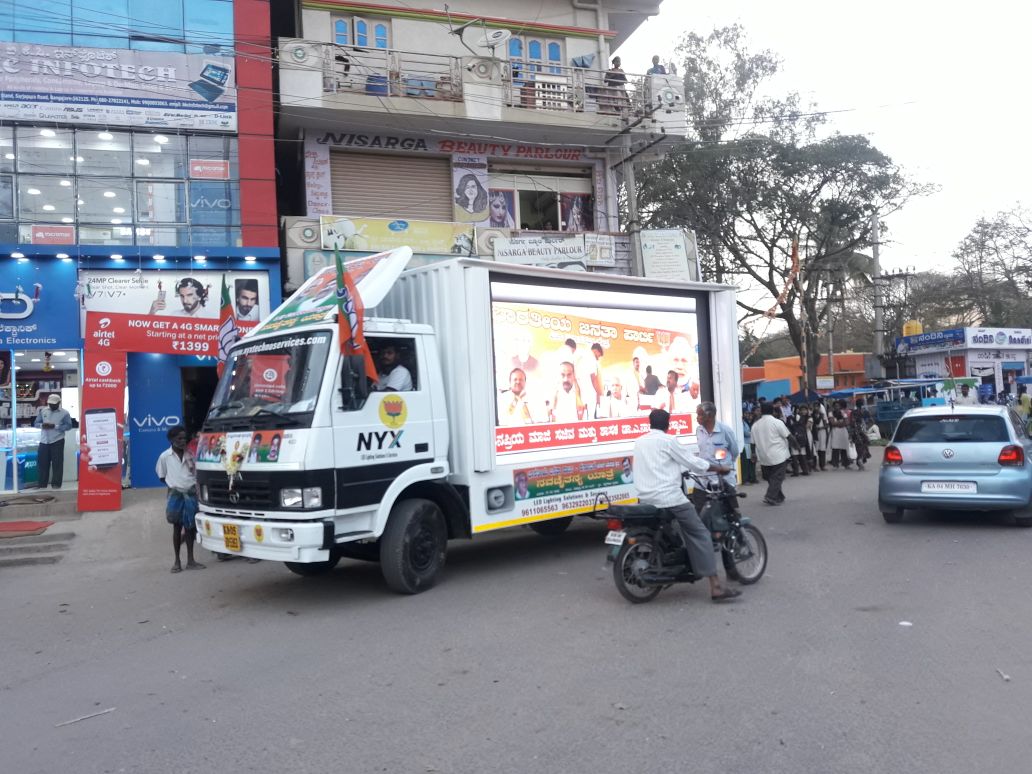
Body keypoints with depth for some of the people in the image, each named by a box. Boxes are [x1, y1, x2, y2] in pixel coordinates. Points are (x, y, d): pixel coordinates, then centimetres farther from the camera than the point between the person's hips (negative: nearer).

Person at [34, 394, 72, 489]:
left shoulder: (64, 413, -3)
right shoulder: (43, 411, 9)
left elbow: (68, 426, -9)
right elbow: (36, 423, 11)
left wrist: (55, 426, -21)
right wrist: (42, 425, -13)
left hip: (57, 441, -4)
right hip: (44, 441, 4)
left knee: (57, 463, -2)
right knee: (42, 462, 6)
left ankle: (56, 483, 3)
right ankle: (42, 484, 15)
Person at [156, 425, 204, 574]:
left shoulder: (190, 454, 3)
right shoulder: (165, 456, -4)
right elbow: (162, 477, 6)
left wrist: (195, 486, -1)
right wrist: (173, 486, -3)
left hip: (191, 494, 3)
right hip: (176, 495, -2)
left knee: (190, 527, 6)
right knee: (177, 527, 1)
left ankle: (190, 560, 13)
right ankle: (177, 561, 11)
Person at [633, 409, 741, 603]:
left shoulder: (639, 442, 15)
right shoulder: (668, 440, -6)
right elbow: (692, 462, -3)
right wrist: (719, 468, 10)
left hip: (646, 498, 8)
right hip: (669, 497, -8)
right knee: (700, 535, -5)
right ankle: (715, 587, -12)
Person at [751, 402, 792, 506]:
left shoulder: (755, 425, 6)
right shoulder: (777, 422, -9)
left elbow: (753, 442, 9)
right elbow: (788, 436, -7)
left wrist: (755, 455, 18)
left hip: (764, 457, 5)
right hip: (778, 455, -5)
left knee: (771, 478, 15)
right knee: (777, 478, -2)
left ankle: (779, 497, 20)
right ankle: (770, 497, -13)